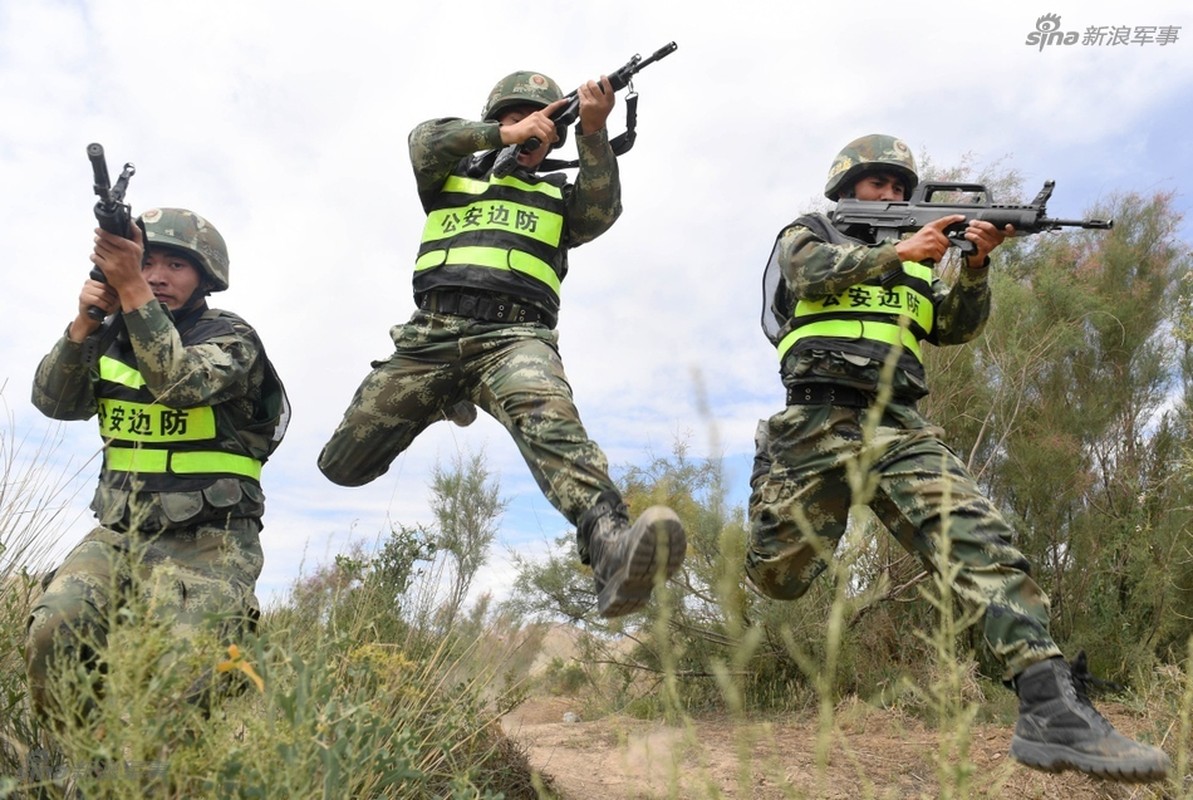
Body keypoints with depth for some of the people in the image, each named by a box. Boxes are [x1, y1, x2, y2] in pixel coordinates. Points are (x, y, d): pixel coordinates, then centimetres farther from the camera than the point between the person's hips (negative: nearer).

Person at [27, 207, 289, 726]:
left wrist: (131, 287, -28)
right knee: (49, 638, -19)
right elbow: (54, 402, 1)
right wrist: (85, 321, -12)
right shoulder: (113, 338, 13)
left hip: (204, 545, -4)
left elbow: (180, 383, -24)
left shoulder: (232, 339, -4)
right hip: (116, 535, 5)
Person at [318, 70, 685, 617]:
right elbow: (425, 141, 5)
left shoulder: (557, 196, 26)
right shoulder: (452, 176, 26)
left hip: (514, 336, -2)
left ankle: (612, 548, -58)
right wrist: (504, 135, 0)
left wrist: (592, 132, -7)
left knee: (551, 422, -36)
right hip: (432, 335, 2)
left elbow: (601, 211, 5)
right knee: (342, 465, 9)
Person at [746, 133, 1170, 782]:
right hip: (818, 423, -3)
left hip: (899, 426, 3)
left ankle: (1053, 709, -27)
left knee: (978, 540, -19)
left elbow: (956, 327, 15)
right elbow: (812, 273, -7)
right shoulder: (806, 233, 17)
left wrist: (975, 266, -3)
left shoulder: (912, 260, 28)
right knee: (777, 578, 0)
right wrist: (901, 252, -9)